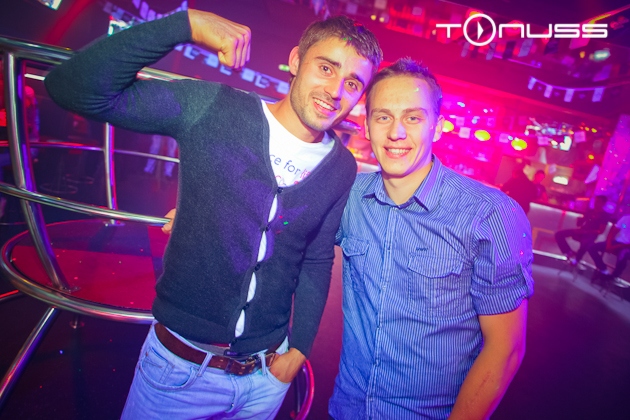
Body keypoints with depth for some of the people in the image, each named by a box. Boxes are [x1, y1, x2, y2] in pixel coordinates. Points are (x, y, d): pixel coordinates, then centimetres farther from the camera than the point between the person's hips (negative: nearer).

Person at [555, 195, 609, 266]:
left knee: (585, 243, -43)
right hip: (581, 232, 6)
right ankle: (570, 253, -7)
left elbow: (601, 231, -9)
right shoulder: (590, 211, 16)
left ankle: (576, 259, -15)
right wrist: (580, 219, -8)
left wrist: (585, 231, -18)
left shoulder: (605, 215, -1)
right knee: (559, 234, -13)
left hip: (591, 235, -6)